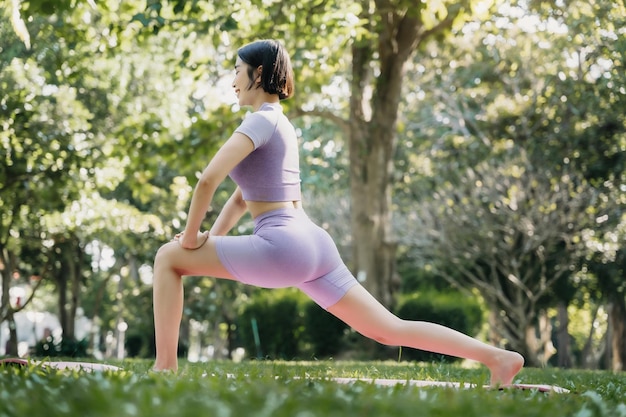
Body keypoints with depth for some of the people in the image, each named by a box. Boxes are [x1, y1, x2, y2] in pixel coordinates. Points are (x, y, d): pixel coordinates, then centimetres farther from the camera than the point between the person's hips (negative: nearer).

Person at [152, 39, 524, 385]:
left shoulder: (263, 120, -5)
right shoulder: (280, 124, 24)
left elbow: (209, 180, -17)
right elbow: (241, 199, 31)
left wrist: (192, 238, -5)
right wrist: (211, 241, 21)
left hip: (281, 244, -9)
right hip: (313, 243, 9)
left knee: (168, 258, 0)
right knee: (390, 329, 9)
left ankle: (165, 368, -3)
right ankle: (497, 357, 4)